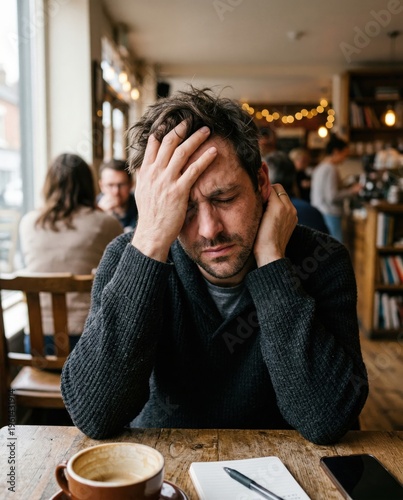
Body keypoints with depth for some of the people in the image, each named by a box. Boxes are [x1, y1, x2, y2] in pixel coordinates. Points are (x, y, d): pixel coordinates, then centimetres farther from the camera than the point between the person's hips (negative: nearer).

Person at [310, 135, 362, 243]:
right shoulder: (331, 169, -14)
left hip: (318, 213, 10)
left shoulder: (320, 167, 14)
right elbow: (332, 197, -19)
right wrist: (352, 191, -8)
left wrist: (348, 188, 16)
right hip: (330, 215, -10)